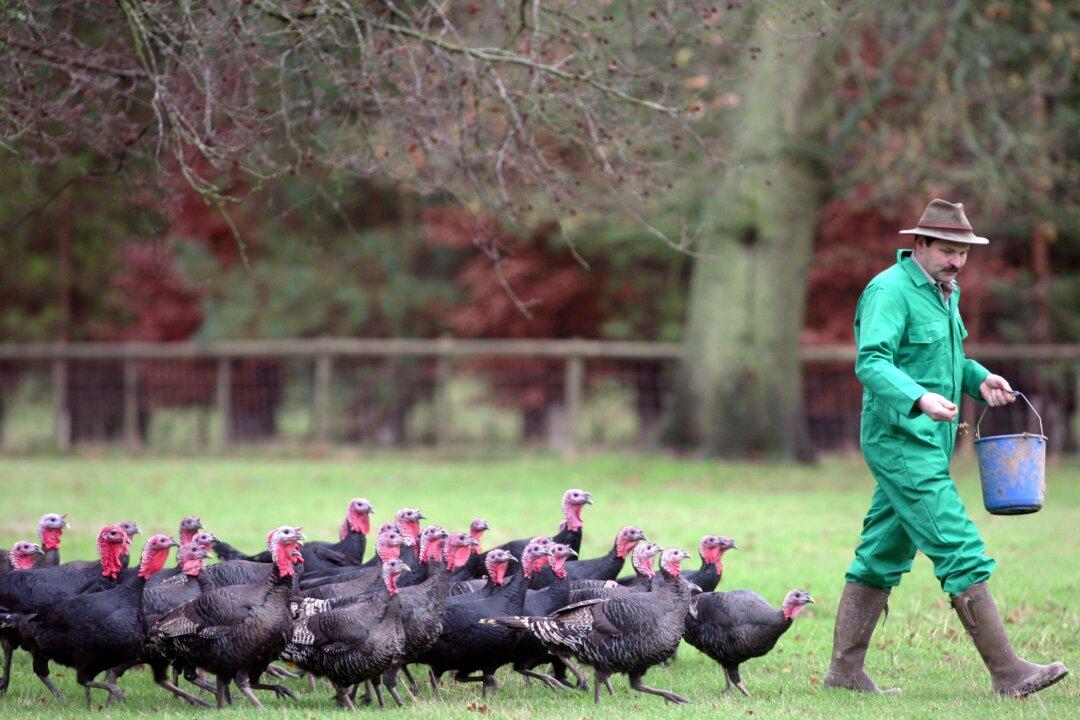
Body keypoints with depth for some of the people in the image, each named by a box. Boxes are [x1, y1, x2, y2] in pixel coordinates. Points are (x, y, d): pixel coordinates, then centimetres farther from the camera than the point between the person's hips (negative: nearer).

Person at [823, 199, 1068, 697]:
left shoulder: (945, 292, 16)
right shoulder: (890, 291, -14)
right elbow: (871, 362, -25)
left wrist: (979, 379, 9)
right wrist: (920, 398, -40)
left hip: (928, 445, 10)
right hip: (901, 442, -10)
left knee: (882, 555, 11)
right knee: (961, 553, -11)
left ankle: (845, 669, 16)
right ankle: (1006, 672, -11)